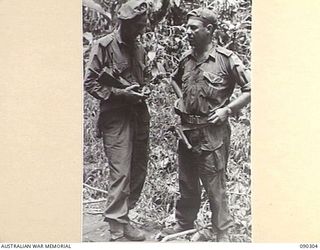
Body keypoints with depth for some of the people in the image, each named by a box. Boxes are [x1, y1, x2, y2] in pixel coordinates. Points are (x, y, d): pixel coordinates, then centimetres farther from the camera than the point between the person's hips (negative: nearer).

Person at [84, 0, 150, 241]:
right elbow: (90, 82, -8)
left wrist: (143, 92, 8)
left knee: (139, 171, 10)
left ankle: (123, 217, 27)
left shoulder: (139, 48, 14)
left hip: (139, 116, 7)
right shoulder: (105, 45, -6)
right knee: (121, 173, -7)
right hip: (116, 117, -7)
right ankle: (117, 230, 3)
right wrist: (119, 94, -17)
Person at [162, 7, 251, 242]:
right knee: (187, 183, 18)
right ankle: (184, 223, 35)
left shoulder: (227, 59, -9)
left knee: (215, 186, 2)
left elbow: (250, 90, -7)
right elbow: (175, 83, 26)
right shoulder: (186, 59, 7)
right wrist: (177, 103, 8)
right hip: (186, 130, 6)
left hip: (213, 132, -6)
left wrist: (227, 109, -14)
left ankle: (223, 233, 17)